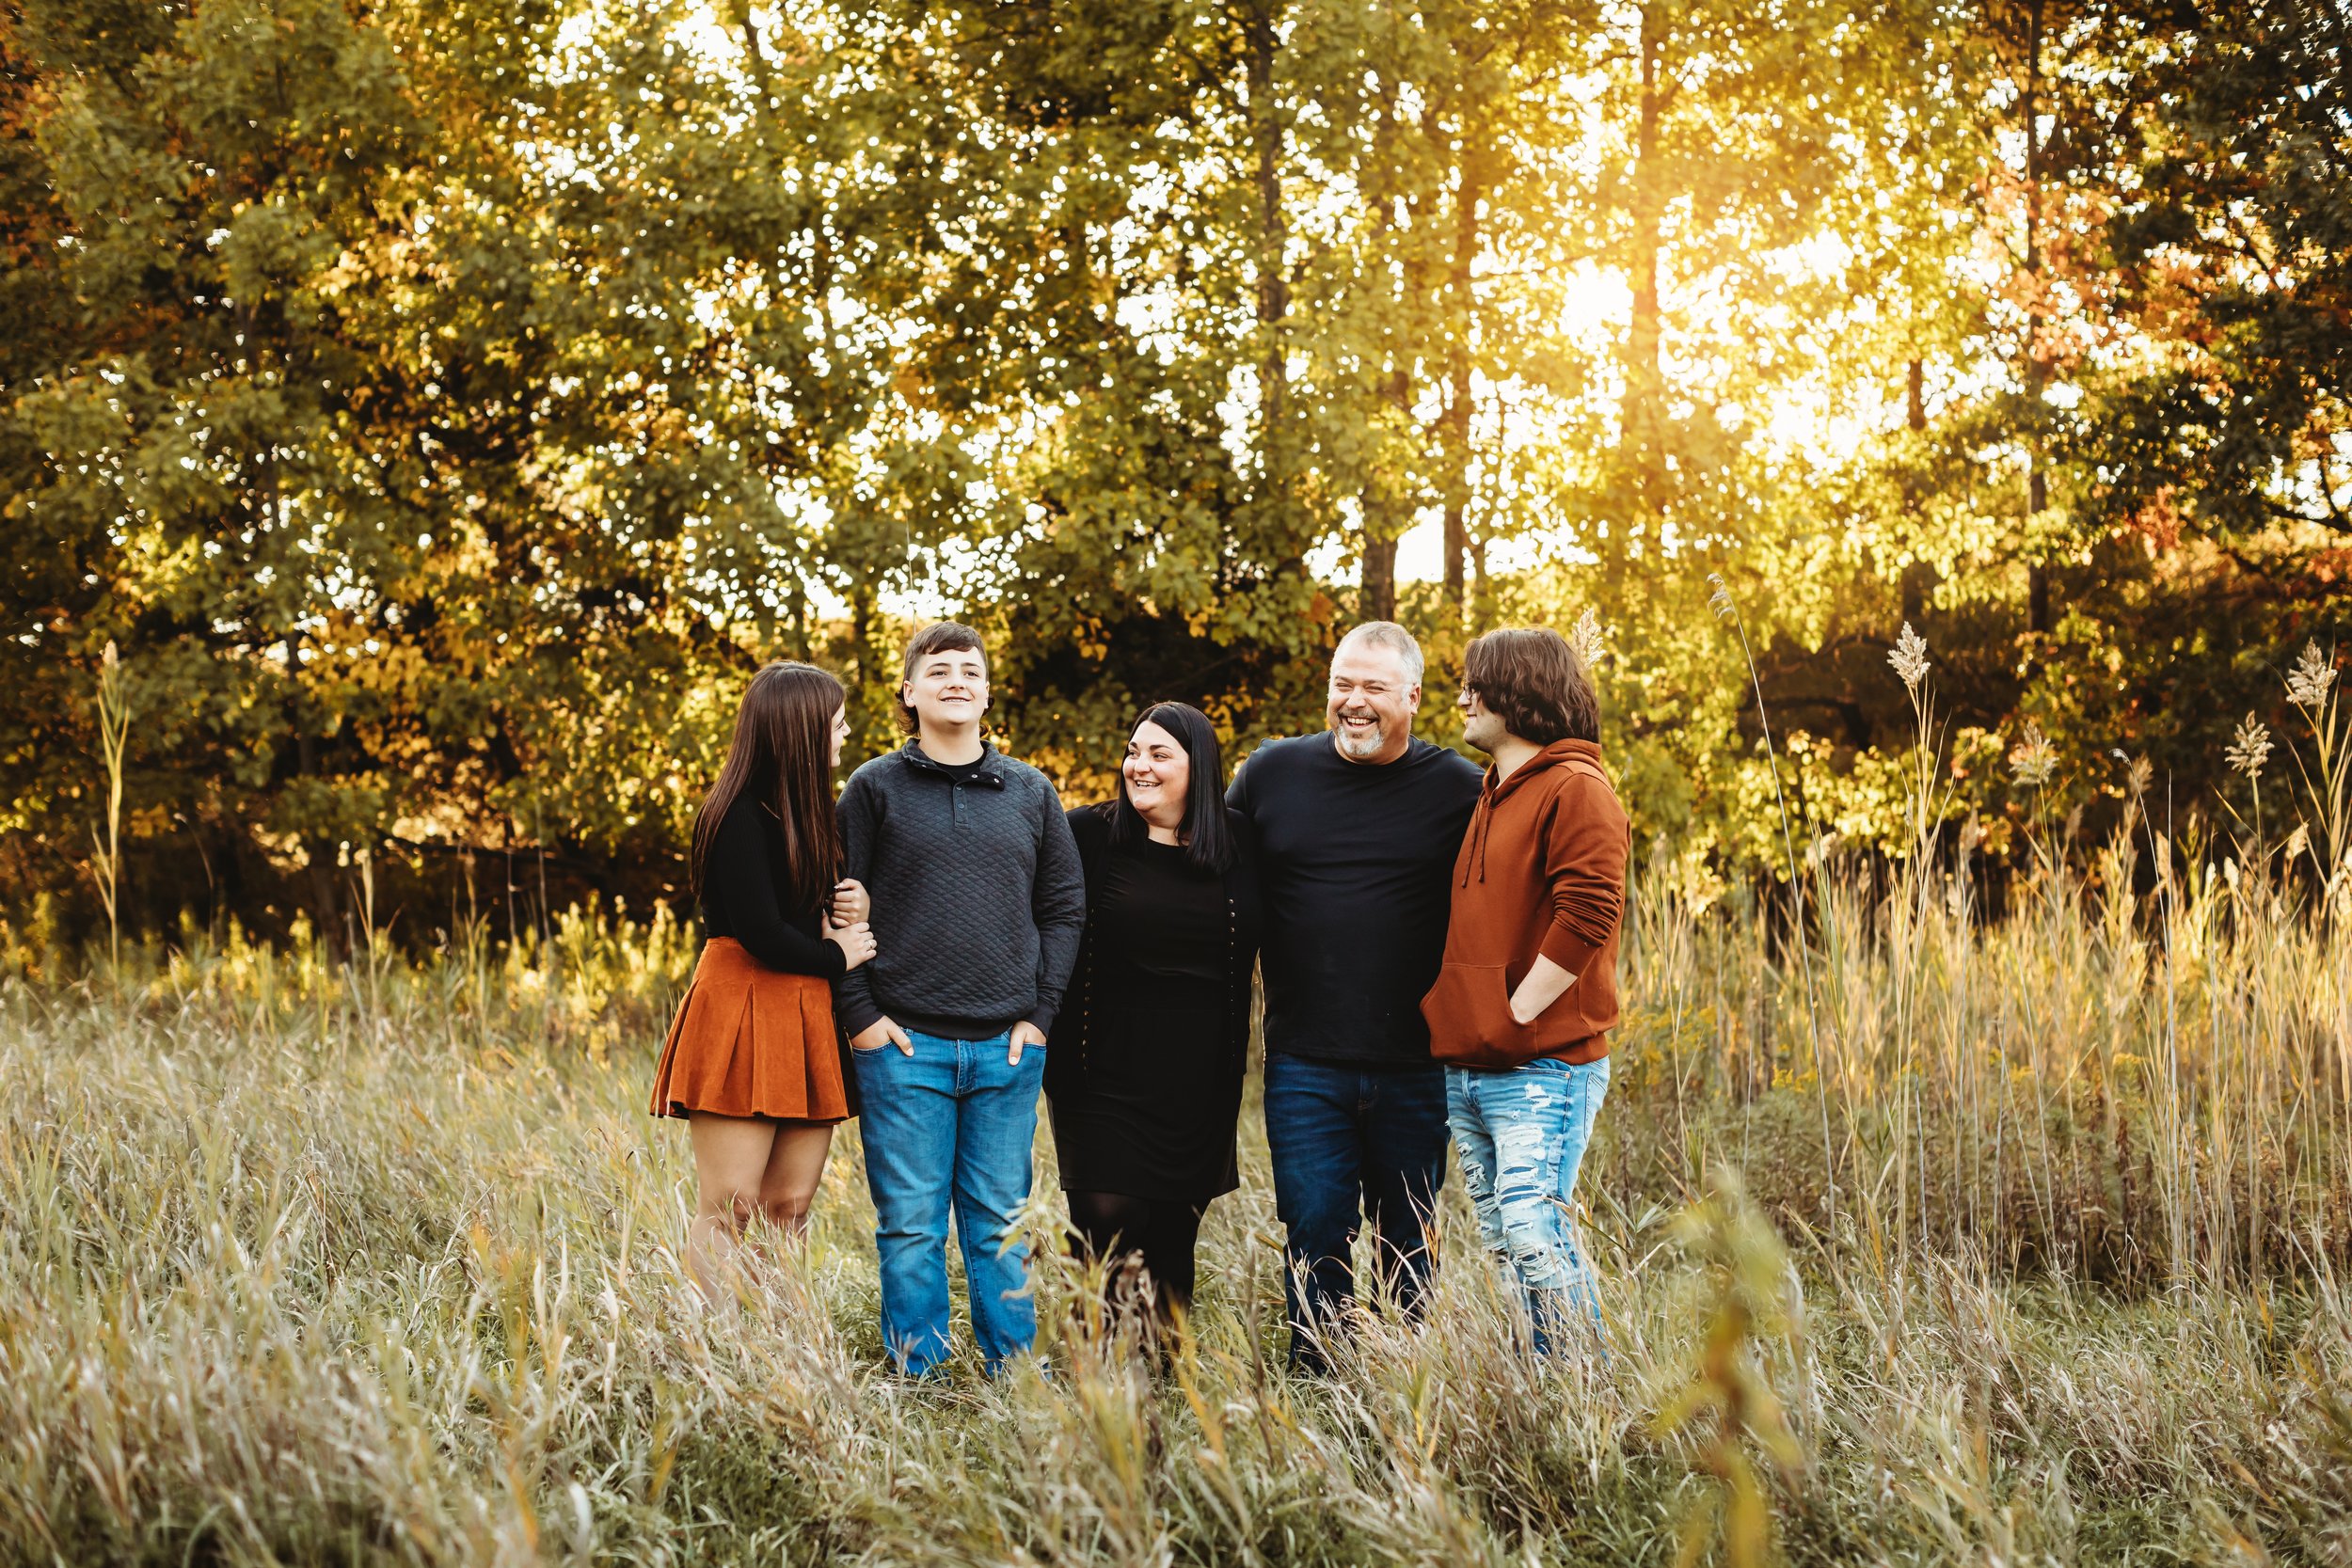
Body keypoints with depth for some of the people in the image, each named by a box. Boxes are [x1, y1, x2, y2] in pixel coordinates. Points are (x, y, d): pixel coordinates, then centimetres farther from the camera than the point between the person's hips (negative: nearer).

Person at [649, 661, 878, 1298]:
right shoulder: (740, 815, -10)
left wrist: (856, 906, 4)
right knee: (730, 1208, -9)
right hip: (742, 1013, -8)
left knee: (790, 1209, 4)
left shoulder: (812, 815, 18)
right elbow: (760, 932, -17)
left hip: (807, 1020, 8)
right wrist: (836, 957, -1)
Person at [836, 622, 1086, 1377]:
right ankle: (916, 1381, 9)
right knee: (911, 1224, 1)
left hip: (1006, 1048, 2)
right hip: (905, 1045, -2)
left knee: (1002, 1224, 8)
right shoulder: (875, 788, 3)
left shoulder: (1030, 793, 11)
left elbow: (1064, 908, 12)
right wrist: (860, 1015, -6)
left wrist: (1040, 1013, 3)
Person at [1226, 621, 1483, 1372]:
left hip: (1416, 1065, 0)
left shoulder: (1458, 788, 0)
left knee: (1407, 1248, 10)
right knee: (1316, 1234, -1)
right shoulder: (1271, 772, 5)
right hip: (1304, 1063, 1)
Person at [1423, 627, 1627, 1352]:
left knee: (1536, 1238, -14)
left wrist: (1515, 1016, -17)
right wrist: (1453, 1014, 14)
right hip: (1466, 1069, 9)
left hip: (1542, 1069, -9)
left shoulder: (1576, 790, -9)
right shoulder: (1487, 796, 20)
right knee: (1502, 1246, 10)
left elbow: (1587, 915, -20)